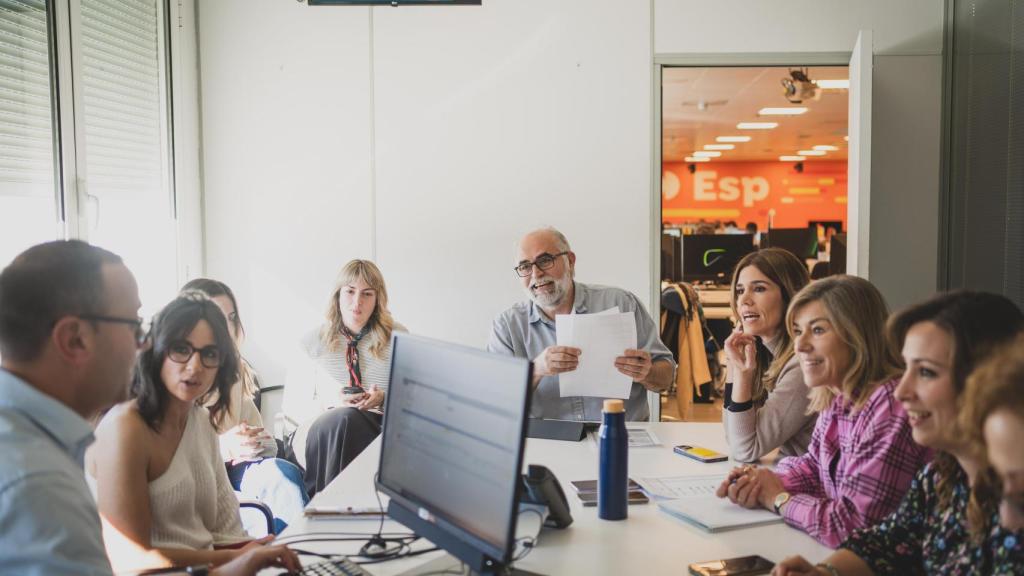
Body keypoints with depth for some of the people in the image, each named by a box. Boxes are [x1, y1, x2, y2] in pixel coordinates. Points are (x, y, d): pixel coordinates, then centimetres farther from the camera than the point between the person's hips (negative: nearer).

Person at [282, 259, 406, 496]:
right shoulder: (314, 341, 10)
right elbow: (292, 407, 9)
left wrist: (384, 398, -11)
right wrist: (330, 402, -10)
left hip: (379, 428, 0)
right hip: (318, 430, 1)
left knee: (347, 420, -37)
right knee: (344, 417, -37)